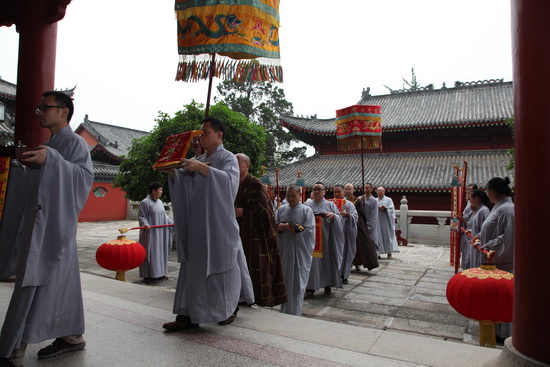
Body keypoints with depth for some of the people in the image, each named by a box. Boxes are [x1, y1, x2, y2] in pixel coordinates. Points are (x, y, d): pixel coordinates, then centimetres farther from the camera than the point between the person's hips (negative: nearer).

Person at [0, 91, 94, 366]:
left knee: (32, 282, -7)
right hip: (41, 222, 9)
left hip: (53, 223, -9)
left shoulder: (75, 142, -6)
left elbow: (85, 175, -22)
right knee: (58, 280, 11)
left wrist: (50, 160, -31)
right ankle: (71, 336, 20)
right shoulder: (50, 145, 20)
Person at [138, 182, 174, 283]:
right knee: (150, 253, -4)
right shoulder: (145, 202, -10)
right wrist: (145, 224, -27)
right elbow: (141, 216, -12)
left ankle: (159, 273, 20)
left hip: (160, 232, 8)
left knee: (160, 252, 11)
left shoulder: (160, 202, 12)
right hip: (150, 232, -8)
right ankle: (147, 275, 5)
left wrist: (172, 223, 10)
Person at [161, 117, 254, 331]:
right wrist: (172, 172, -5)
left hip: (219, 223, -6)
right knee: (193, 267, 4)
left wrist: (202, 168, -29)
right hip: (197, 223, 6)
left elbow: (230, 180, -23)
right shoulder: (199, 160, 17)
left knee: (221, 265, 3)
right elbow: (184, 184, 13)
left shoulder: (228, 158, -3)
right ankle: (188, 315, 9)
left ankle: (230, 309, 23)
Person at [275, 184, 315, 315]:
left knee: (298, 282, 2)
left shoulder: (307, 210, -3)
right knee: (285, 281, 11)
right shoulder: (281, 209, 8)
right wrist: (279, 227, -15)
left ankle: (295, 313, 14)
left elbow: (309, 231, -11)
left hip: (301, 252, -3)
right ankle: (284, 310, 26)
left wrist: (291, 227, -13)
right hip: (284, 251, 3)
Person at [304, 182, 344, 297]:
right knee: (311, 261, 0)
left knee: (326, 260, 6)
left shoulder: (330, 205, 7)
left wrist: (333, 215, -20)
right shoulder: (307, 205, 10)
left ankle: (327, 285, 23)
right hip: (311, 237, 1)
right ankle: (310, 287, 7)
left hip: (325, 238, 0)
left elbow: (339, 219, 0)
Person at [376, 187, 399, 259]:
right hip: (377, 221, 3)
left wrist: (385, 209, -20)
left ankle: (389, 253, 6)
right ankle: (378, 252, 4)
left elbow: (391, 210, -3)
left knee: (387, 236, -2)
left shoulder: (388, 200, 4)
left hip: (385, 221, -3)